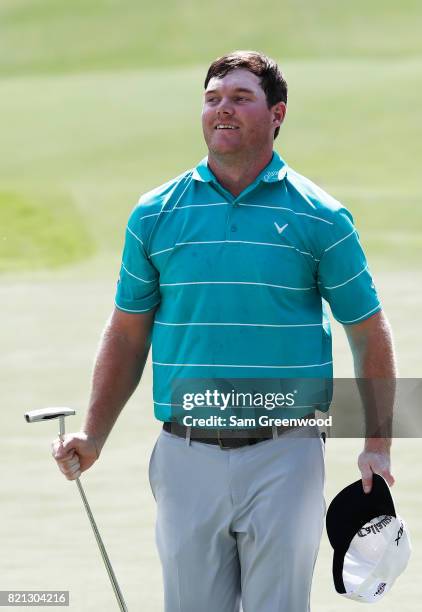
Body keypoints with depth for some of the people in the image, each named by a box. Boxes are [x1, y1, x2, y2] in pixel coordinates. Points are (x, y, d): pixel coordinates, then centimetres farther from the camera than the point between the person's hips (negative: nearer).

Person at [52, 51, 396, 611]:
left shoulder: (320, 217, 0)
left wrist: (377, 448, -2)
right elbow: (128, 334, 11)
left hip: (284, 457, -2)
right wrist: (93, 437, 4)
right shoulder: (155, 216, 6)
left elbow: (368, 333, 4)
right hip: (186, 456, 2)